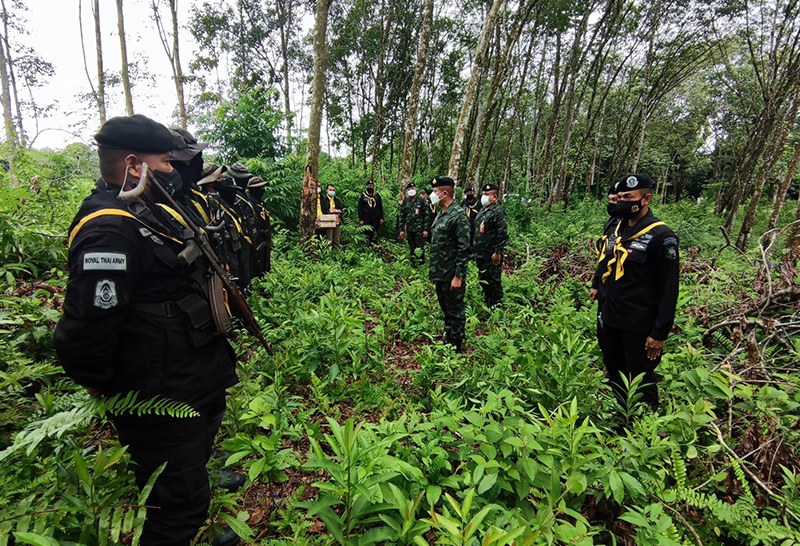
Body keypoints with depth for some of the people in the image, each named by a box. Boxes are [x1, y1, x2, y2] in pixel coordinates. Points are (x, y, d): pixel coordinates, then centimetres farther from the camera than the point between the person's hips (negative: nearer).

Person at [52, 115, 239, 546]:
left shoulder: (143, 212, 8)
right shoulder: (110, 233, -26)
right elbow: (84, 331, -29)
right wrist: (98, 385, -13)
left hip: (194, 389, 10)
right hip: (164, 406, -10)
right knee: (179, 505, 9)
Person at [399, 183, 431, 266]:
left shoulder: (422, 201, -1)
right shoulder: (405, 202, 10)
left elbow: (427, 215, -3)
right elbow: (402, 216, 12)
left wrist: (426, 229, -9)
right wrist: (401, 230, 6)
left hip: (419, 229, -4)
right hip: (409, 230, 4)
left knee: (419, 249, -6)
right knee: (411, 249, 10)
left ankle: (421, 265, 5)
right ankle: (413, 265, 20)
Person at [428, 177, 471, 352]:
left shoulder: (458, 215, -16)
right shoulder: (439, 215, 12)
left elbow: (464, 249, -19)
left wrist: (458, 276, -20)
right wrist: (433, 272, 17)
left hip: (452, 276, -9)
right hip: (440, 275, 9)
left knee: (455, 312, 5)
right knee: (446, 310, 19)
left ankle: (455, 349, 18)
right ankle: (447, 342, 35)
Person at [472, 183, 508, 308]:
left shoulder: (498, 212, -12)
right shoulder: (482, 210, 15)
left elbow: (503, 234, -18)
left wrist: (498, 253, -20)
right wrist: (473, 248, 20)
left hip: (491, 255, -9)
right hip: (480, 254, 9)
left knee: (493, 281, -1)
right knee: (482, 279, 17)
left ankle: (496, 306, 11)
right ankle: (487, 306, 30)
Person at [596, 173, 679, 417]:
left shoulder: (661, 236, -14)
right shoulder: (618, 229, 9)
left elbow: (669, 289, -15)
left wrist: (660, 333, -15)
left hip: (640, 327, -7)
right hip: (611, 322, 7)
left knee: (641, 384, 7)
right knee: (615, 375, 20)